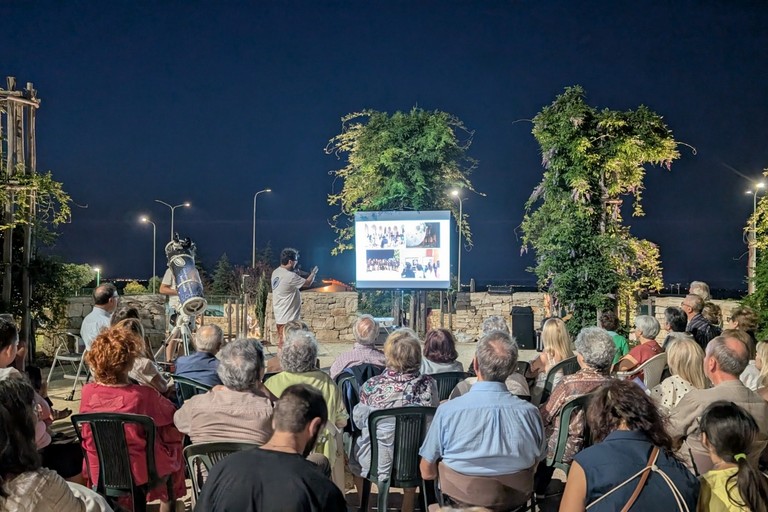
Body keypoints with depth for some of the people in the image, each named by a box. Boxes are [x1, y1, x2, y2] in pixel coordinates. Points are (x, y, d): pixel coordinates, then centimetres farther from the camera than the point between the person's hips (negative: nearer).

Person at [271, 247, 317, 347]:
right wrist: (313, 273, 8)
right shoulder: (289, 276, -23)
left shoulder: (276, 272, 5)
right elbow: (307, 283, -11)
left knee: (282, 342, 16)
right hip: (287, 317, -9)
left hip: (280, 315, 9)